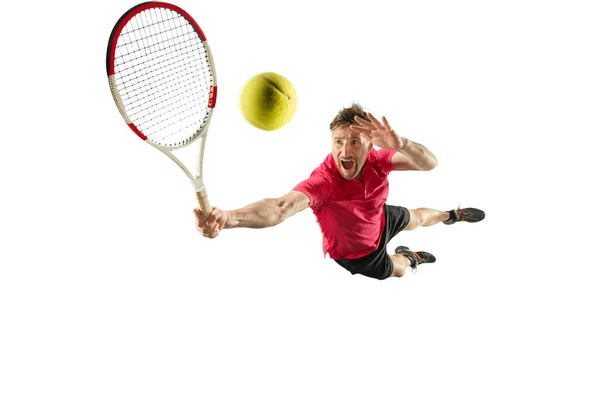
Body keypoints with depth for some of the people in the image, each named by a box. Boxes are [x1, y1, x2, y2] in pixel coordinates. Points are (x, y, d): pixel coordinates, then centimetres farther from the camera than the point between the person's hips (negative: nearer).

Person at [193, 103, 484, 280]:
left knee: (418, 218, 33)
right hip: (357, 254, -3)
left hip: (381, 220, 4)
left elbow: (430, 163, -37)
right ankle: (411, 257, 65)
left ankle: (452, 215, 69)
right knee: (399, 269, 26)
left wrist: (400, 144, -61)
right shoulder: (323, 182, -48)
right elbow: (280, 207, -65)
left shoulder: (375, 159, -31)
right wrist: (228, 218, -86)